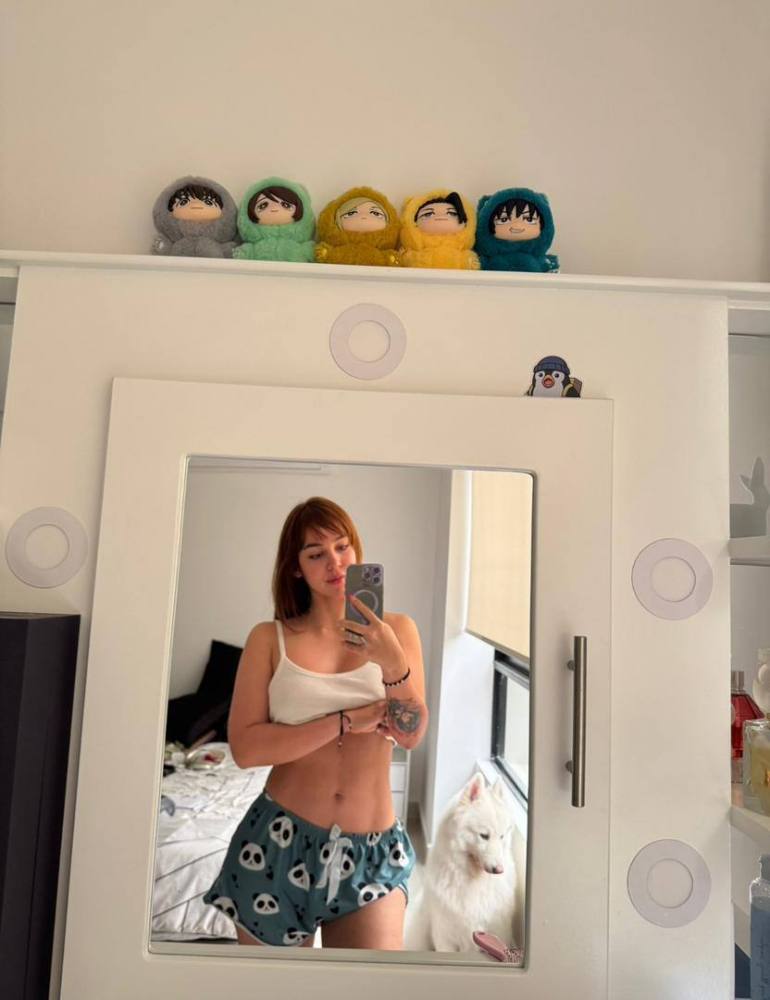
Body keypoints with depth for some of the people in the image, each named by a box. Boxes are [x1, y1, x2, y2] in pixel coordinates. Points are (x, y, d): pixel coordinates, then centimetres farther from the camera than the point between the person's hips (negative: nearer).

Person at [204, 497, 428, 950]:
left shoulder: (396, 629, -2)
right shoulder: (269, 639, -5)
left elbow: (412, 735, -9)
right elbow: (245, 747, -12)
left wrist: (392, 662, -27)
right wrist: (348, 721, -17)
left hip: (372, 848, 0)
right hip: (279, 840, 0)